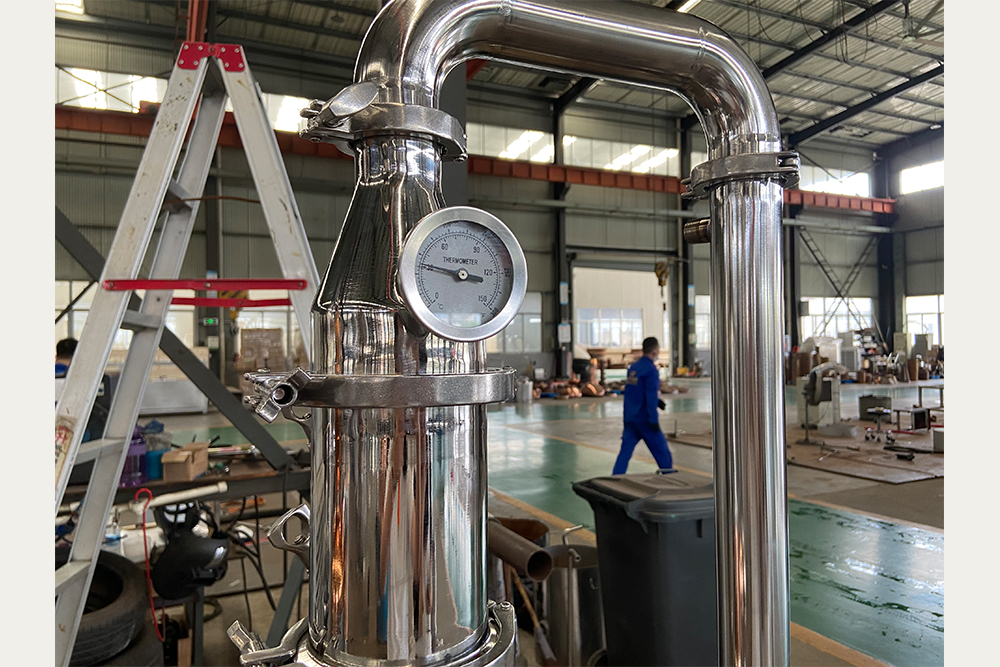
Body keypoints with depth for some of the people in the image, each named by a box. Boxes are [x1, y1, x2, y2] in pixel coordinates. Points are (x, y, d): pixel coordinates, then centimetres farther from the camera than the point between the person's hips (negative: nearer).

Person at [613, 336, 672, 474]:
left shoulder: (633, 366, 8)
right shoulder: (651, 370, -15)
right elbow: (651, 396, -19)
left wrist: (657, 401, 20)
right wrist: (654, 420, -18)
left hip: (629, 417, 7)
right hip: (644, 419, -7)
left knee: (625, 451, 7)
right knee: (661, 450, 10)